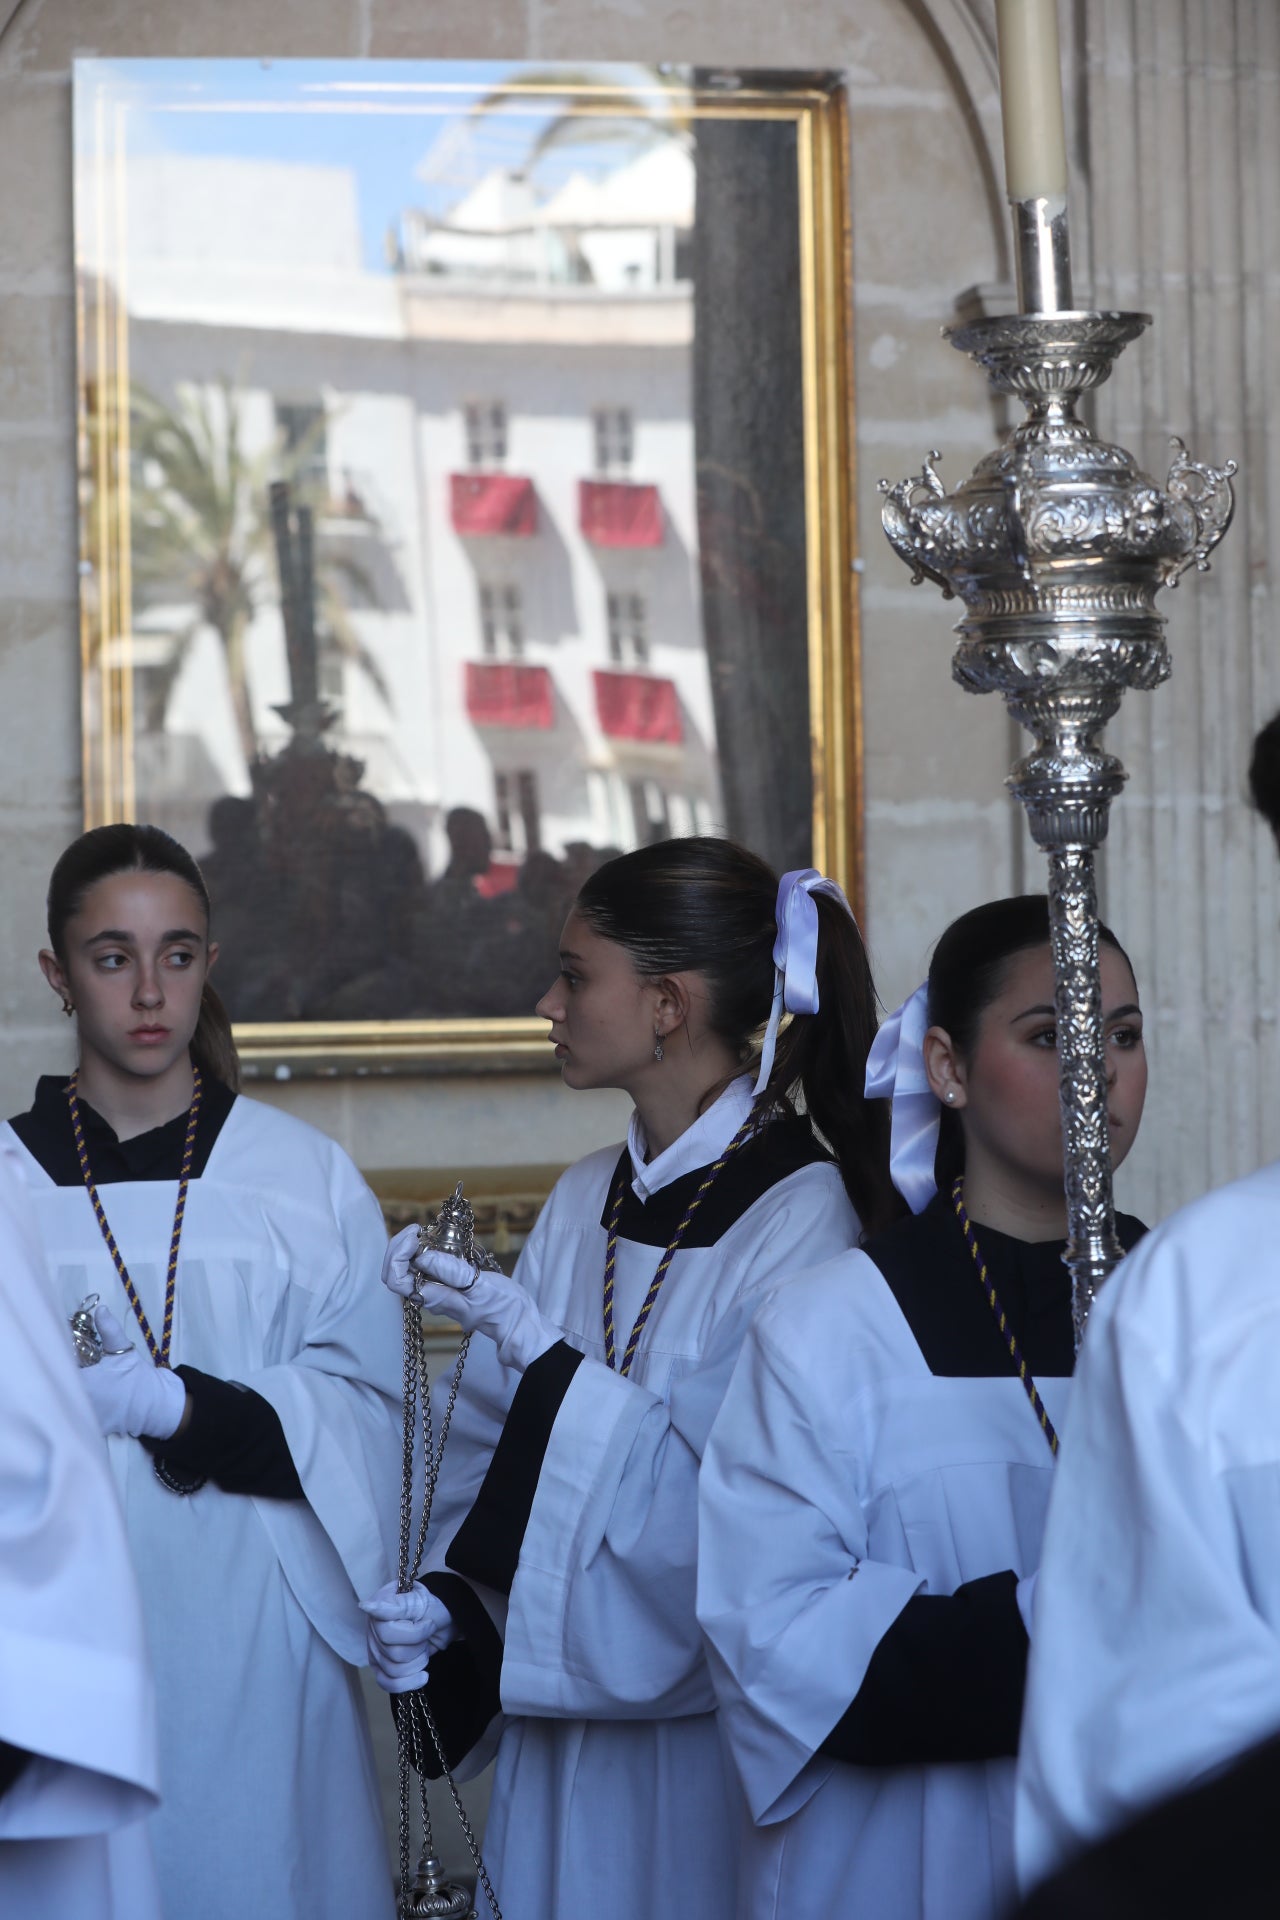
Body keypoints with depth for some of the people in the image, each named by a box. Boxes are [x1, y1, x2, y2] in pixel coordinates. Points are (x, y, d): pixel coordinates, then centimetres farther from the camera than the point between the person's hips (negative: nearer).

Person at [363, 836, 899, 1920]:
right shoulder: (586, 1201, 7)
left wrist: (539, 1348, -24)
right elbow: (497, 1441, 10)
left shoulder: (802, 1222, -15)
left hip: (704, 1727, -6)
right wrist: (446, 1599, -6)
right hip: (558, 1703, 6)